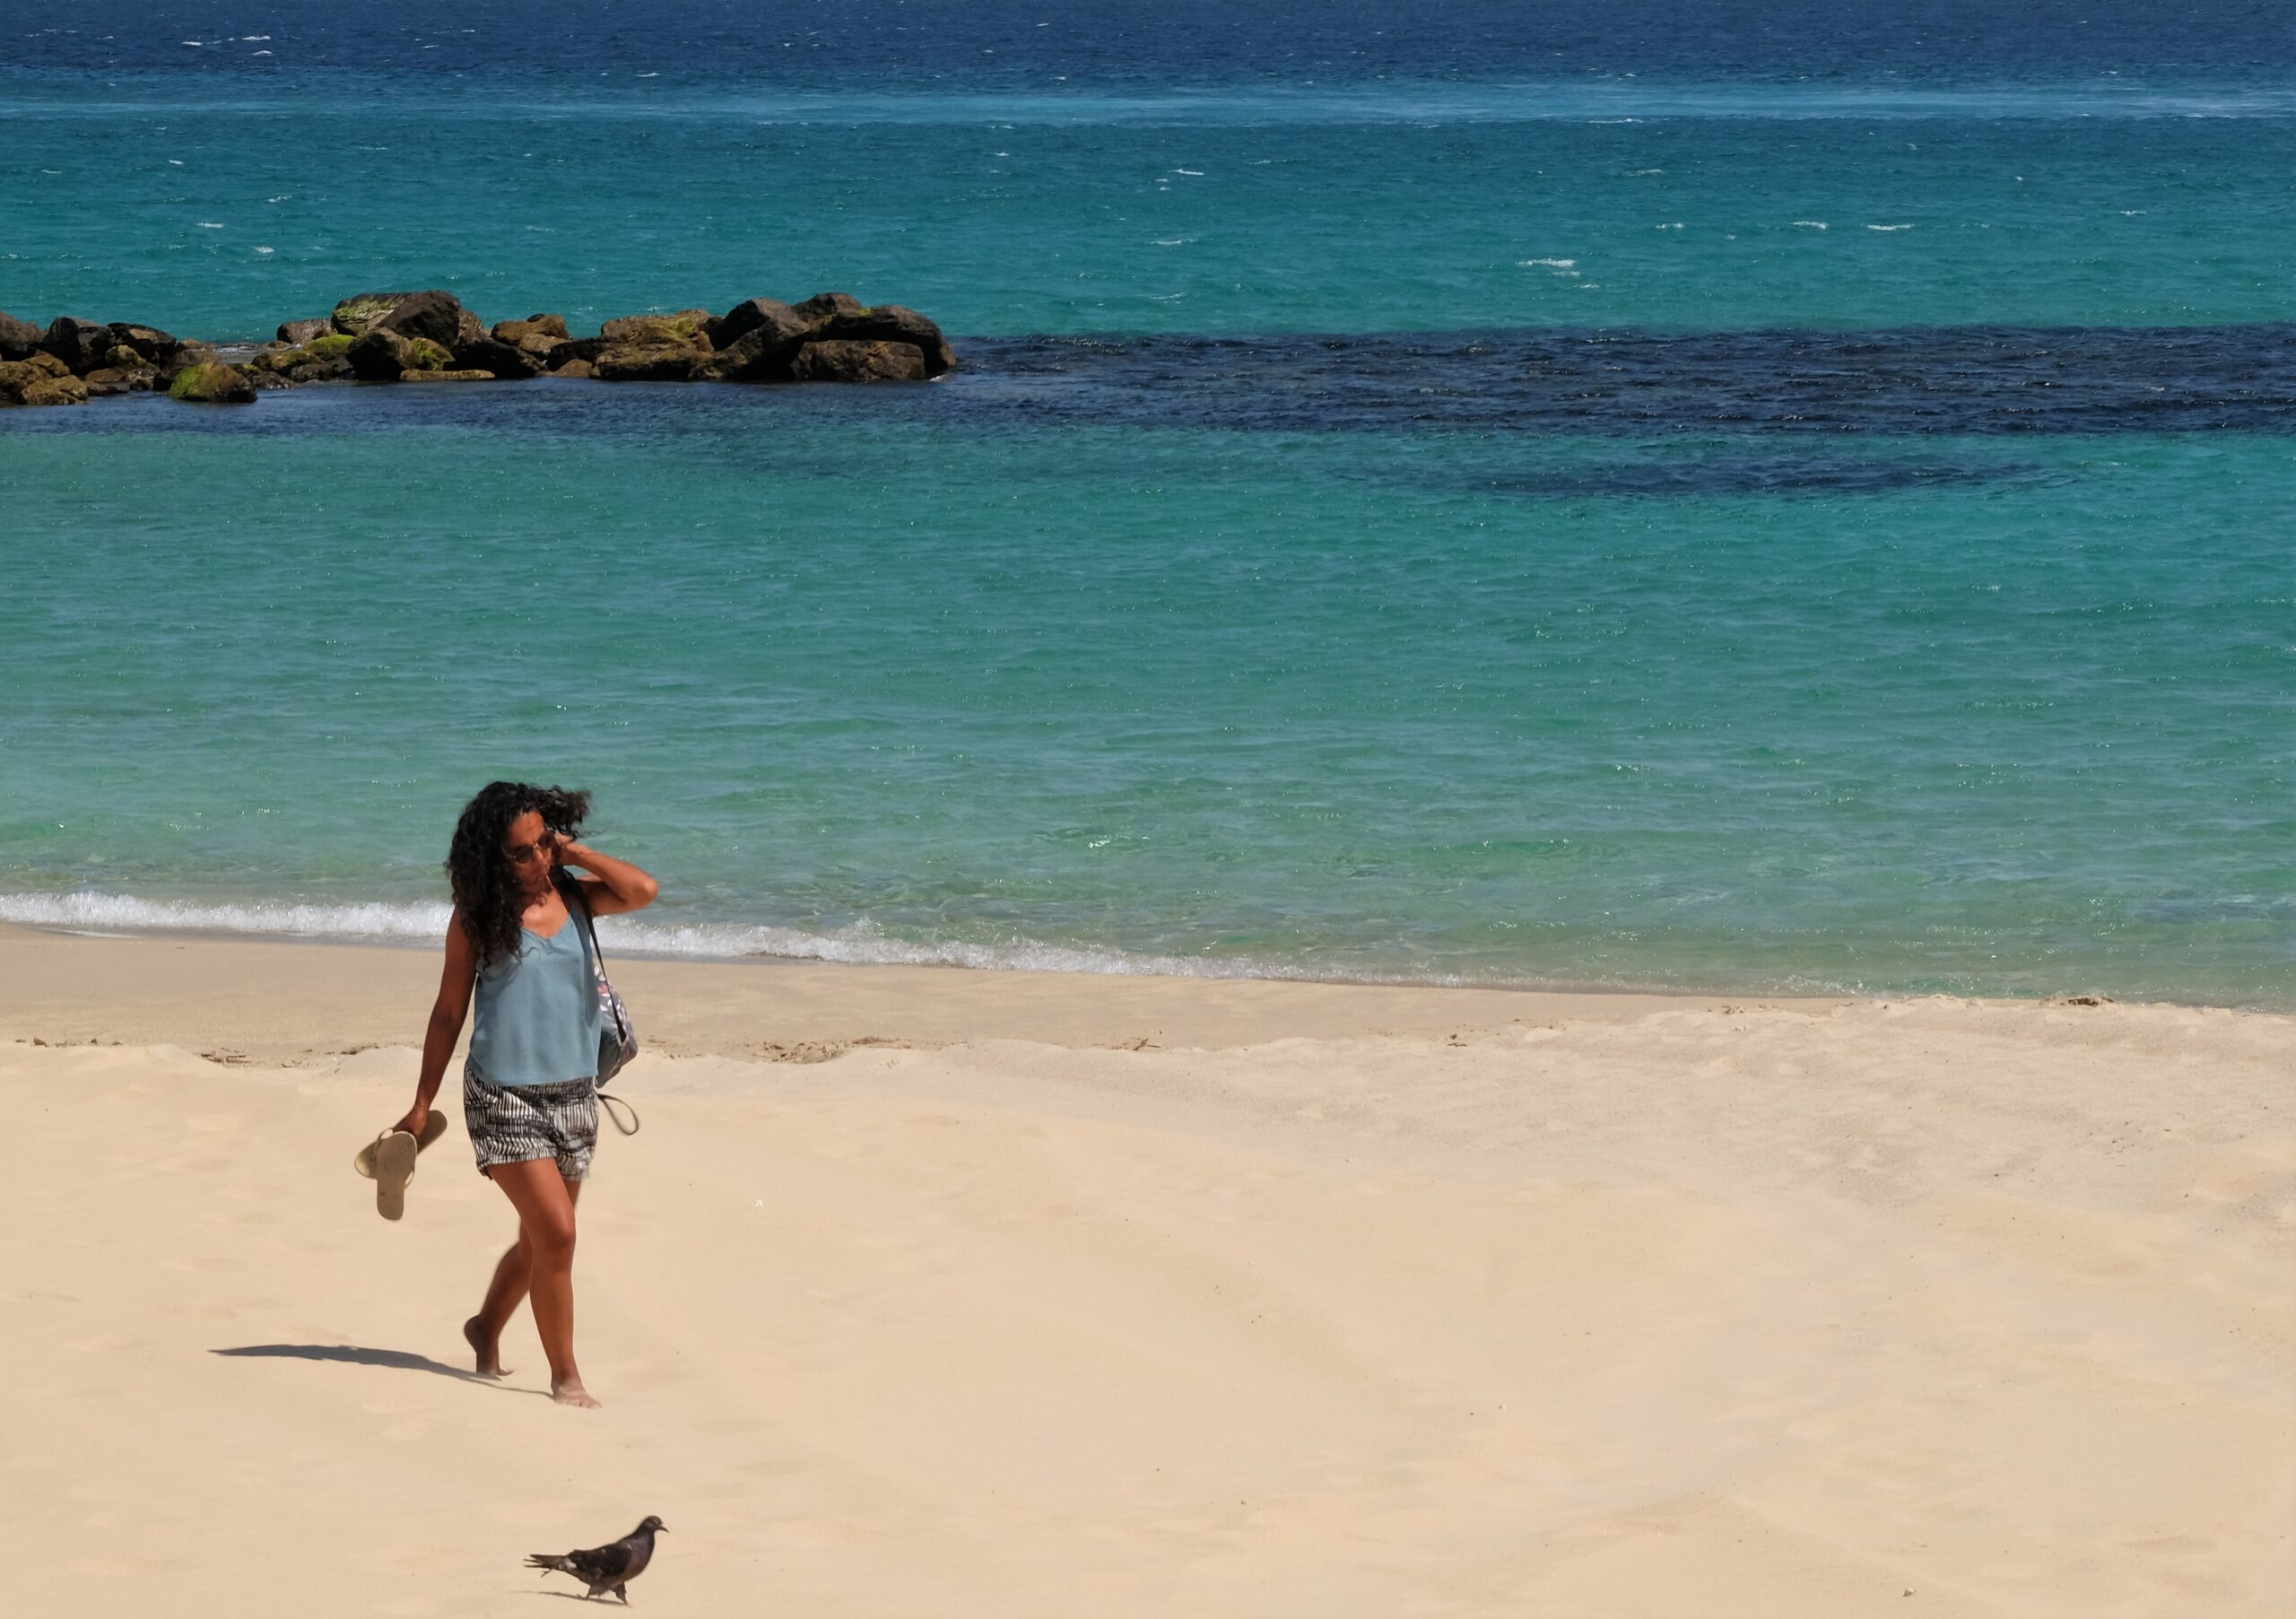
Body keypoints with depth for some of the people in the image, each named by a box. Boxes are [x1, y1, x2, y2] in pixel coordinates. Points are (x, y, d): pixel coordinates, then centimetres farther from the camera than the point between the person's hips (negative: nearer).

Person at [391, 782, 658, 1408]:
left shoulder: (574, 895, 4)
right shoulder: (477, 917, -4)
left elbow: (644, 891, -15)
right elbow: (449, 1011, 2)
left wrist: (575, 852, -8)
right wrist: (422, 1105, 3)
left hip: (574, 1094, 4)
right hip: (504, 1096, -4)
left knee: (538, 1240, 16)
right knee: (556, 1233, -13)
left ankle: (487, 1327, 42)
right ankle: (564, 1376, -2)